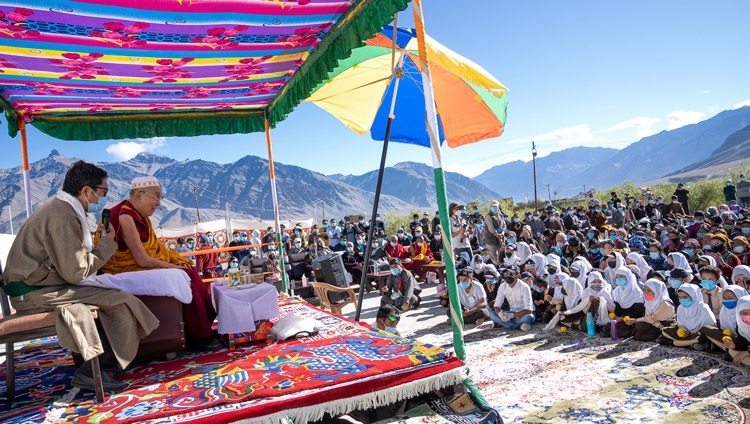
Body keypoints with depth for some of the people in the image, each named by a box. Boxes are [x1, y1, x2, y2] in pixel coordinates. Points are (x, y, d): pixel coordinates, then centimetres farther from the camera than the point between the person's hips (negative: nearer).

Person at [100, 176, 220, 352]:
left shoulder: (139, 215, 8)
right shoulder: (125, 217, -21)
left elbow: (155, 246, 10)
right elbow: (143, 260, -24)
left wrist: (178, 261, -4)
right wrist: (173, 266, -14)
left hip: (144, 266, 9)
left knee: (191, 274, -7)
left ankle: (206, 329, -3)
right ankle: (198, 337, -9)